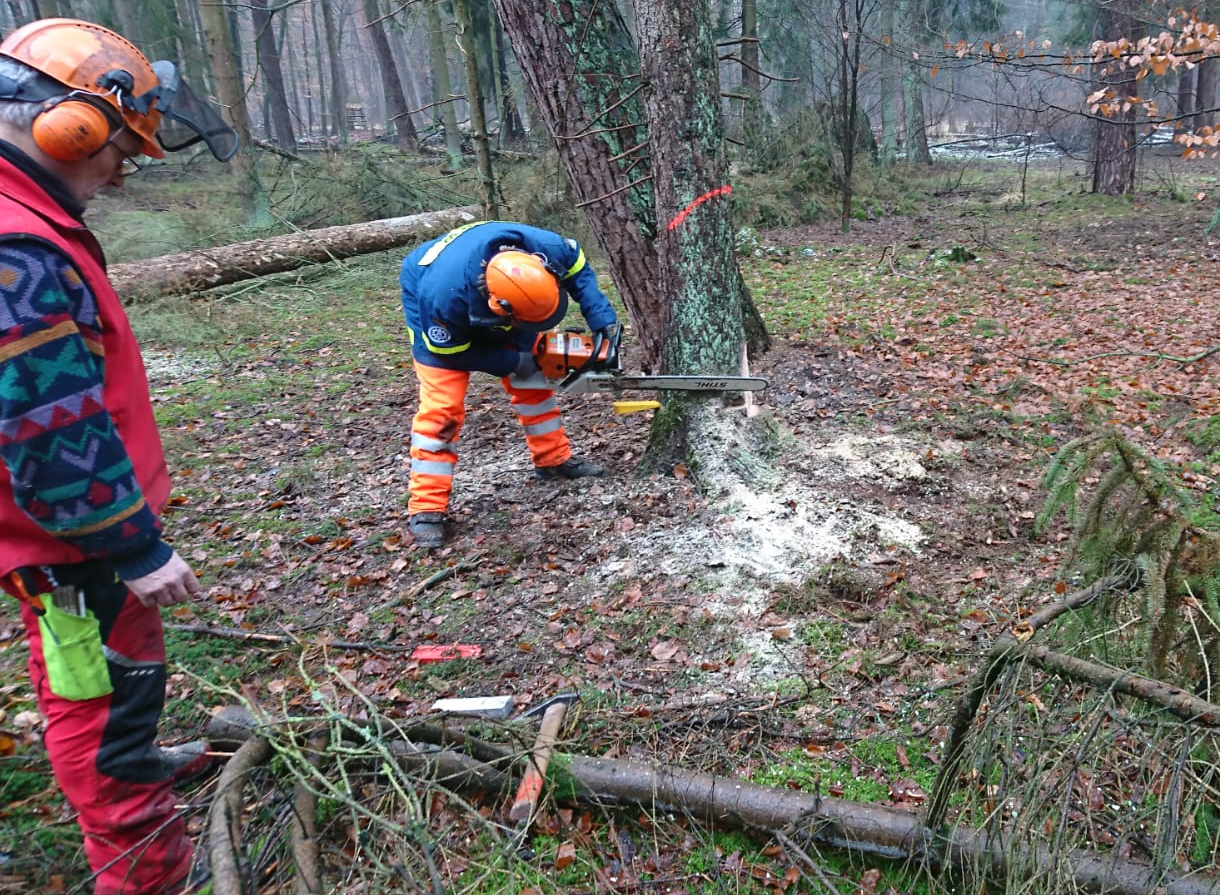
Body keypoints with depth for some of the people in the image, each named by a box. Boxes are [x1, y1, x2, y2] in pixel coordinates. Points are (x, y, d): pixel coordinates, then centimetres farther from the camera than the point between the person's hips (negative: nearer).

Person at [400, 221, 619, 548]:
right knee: (442, 405, -15)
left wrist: (602, 318, -20)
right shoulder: (442, 297, -46)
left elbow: (577, 266, -11)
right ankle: (426, 509, -9)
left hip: (488, 299, 5)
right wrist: (513, 363, -24)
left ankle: (554, 459, 26)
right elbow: (452, 353, -25)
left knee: (533, 379, 7)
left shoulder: (543, 247, -36)